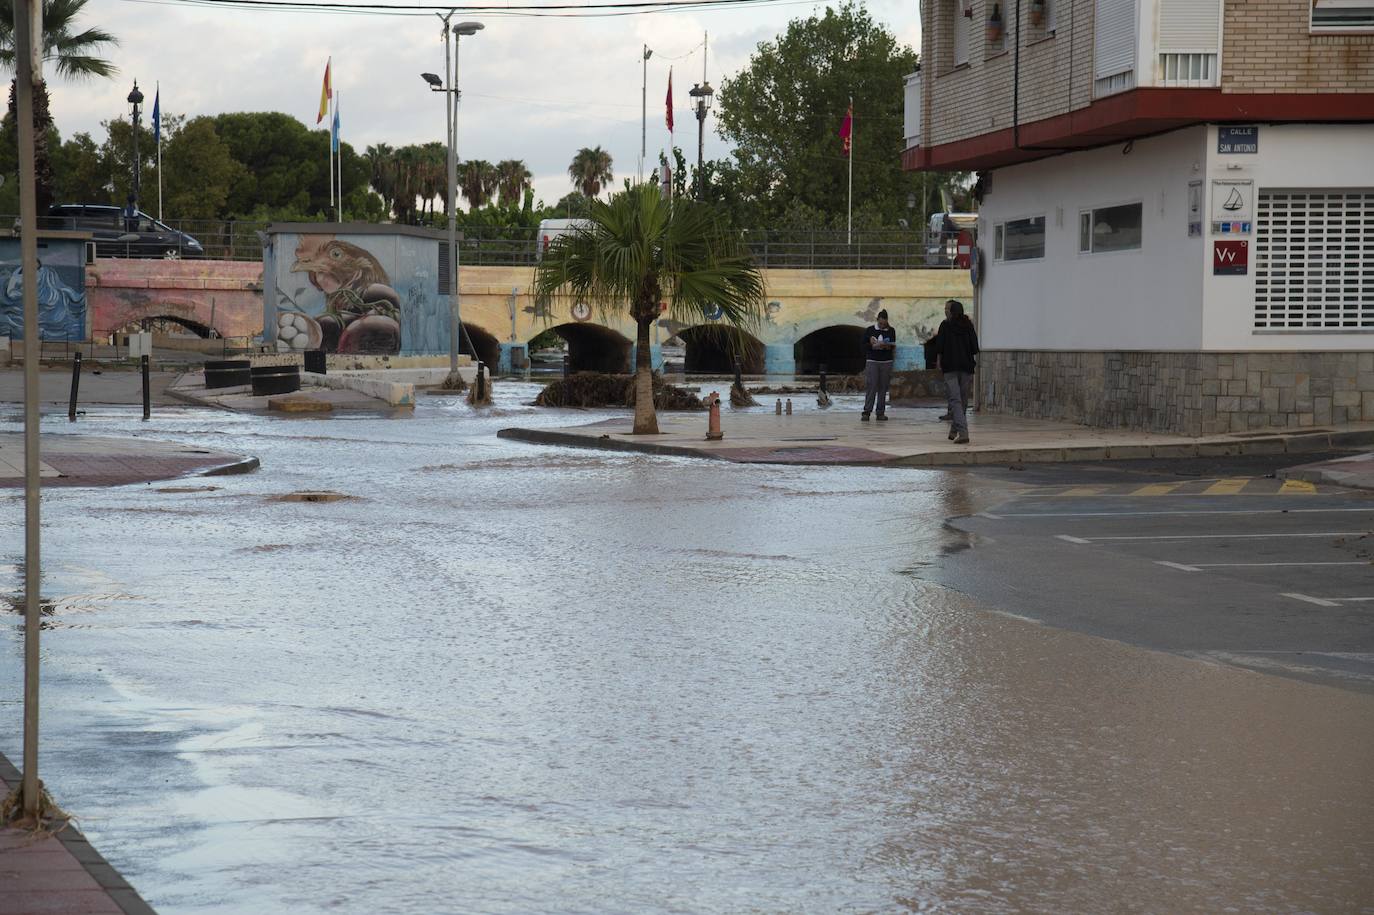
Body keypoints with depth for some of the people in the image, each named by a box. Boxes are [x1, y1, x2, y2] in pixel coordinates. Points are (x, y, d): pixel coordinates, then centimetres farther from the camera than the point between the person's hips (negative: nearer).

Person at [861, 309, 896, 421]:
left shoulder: (891, 331, 6)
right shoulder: (870, 330, 3)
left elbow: (893, 346, 7)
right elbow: (864, 345, 2)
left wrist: (887, 346, -14)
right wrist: (874, 346, -15)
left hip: (886, 362, 2)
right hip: (872, 361, -2)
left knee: (883, 388, 1)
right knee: (871, 387, -8)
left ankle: (880, 413, 5)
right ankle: (866, 412, -9)